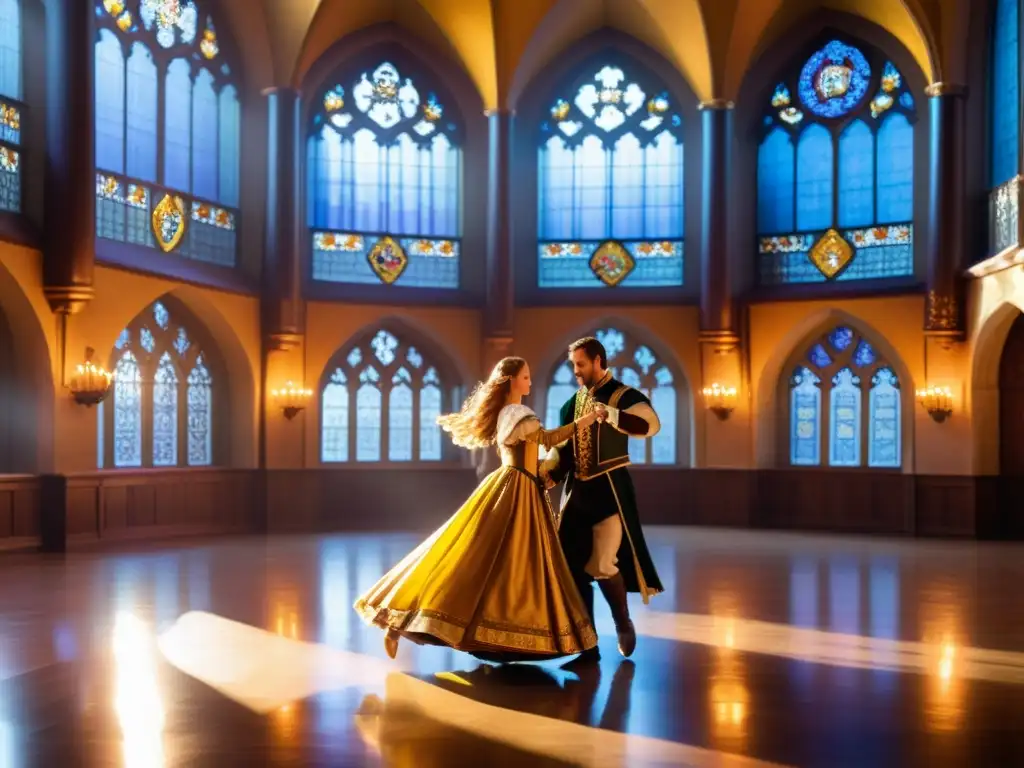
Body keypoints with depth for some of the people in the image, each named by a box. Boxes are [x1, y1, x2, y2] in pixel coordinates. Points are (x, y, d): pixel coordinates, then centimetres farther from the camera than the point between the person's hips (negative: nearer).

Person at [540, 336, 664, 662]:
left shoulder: (624, 396, -8)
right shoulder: (572, 403, 13)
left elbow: (650, 424, -27)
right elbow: (563, 446, 16)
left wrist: (609, 414, -37)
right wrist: (550, 474, -1)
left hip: (609, 488, -7)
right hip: (577, 489, 7)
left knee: (602, 565, -9)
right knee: (572, 565, 4)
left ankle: (623, 622, 21)